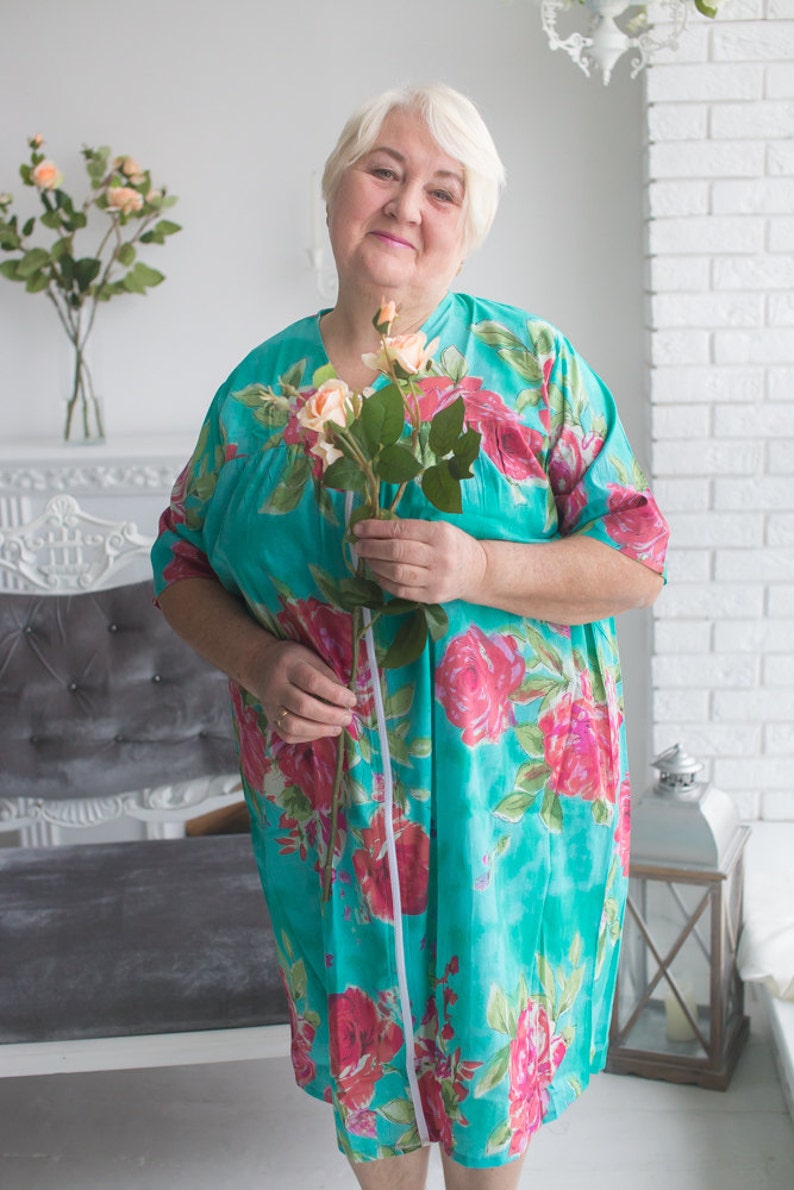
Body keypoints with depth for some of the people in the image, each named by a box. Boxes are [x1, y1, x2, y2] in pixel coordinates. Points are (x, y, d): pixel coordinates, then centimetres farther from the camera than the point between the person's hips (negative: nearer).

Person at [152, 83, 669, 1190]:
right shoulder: (260, 390, 0)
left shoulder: (537, 368, -6)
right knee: (363, 1024, 19)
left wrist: (479, 570, -25)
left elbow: (635, 560, -8)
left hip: (506, 793, -1)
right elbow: (183, 567, 7)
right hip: (330, 795, 2)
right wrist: (258, 660, -14)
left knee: (492, 1026, 15)